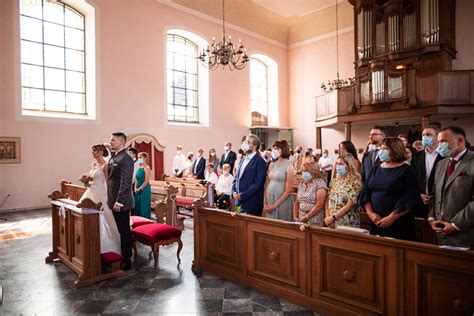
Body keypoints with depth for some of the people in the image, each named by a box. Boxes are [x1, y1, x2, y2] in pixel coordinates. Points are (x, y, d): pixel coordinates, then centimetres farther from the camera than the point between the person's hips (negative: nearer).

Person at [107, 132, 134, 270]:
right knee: (119, 230, 15)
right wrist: (111, 199, 13)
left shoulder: (125, 159, -15)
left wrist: (119, 202, -21)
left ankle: (126, 260, 14)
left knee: (124, 231, 2)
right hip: (113, 200, 8)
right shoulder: (113, 157, 14)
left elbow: (125, 183, -20)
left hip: (121, 203, -8)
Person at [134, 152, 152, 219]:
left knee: (144, 207, -1)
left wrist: (140, 189, -14)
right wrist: (135, 188, 4)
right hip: (138, 191, 8)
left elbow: (146, 181, -18)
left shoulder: (147, 168, -13)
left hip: (145, 190, -8)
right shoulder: (139, 167, 11)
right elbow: (136, 179, 15)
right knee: (138, 207, 12)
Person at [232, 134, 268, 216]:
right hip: (239, 202, 7)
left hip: (252, 204, -7)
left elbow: (258, 183, -16)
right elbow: (236, 179, 18)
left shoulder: (260, 162, -9)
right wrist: (234, 192, 0)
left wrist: (242, 196, -17)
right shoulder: (242, 161, 15)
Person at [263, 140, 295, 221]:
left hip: (282, 202, -5)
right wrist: (265, 203, -2)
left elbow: (288, 191, -12)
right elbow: (267, 184, 8)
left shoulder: (288, 166, -8)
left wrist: (275, 205, -13)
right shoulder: (272, 165, 8)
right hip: (269, 201, 5)